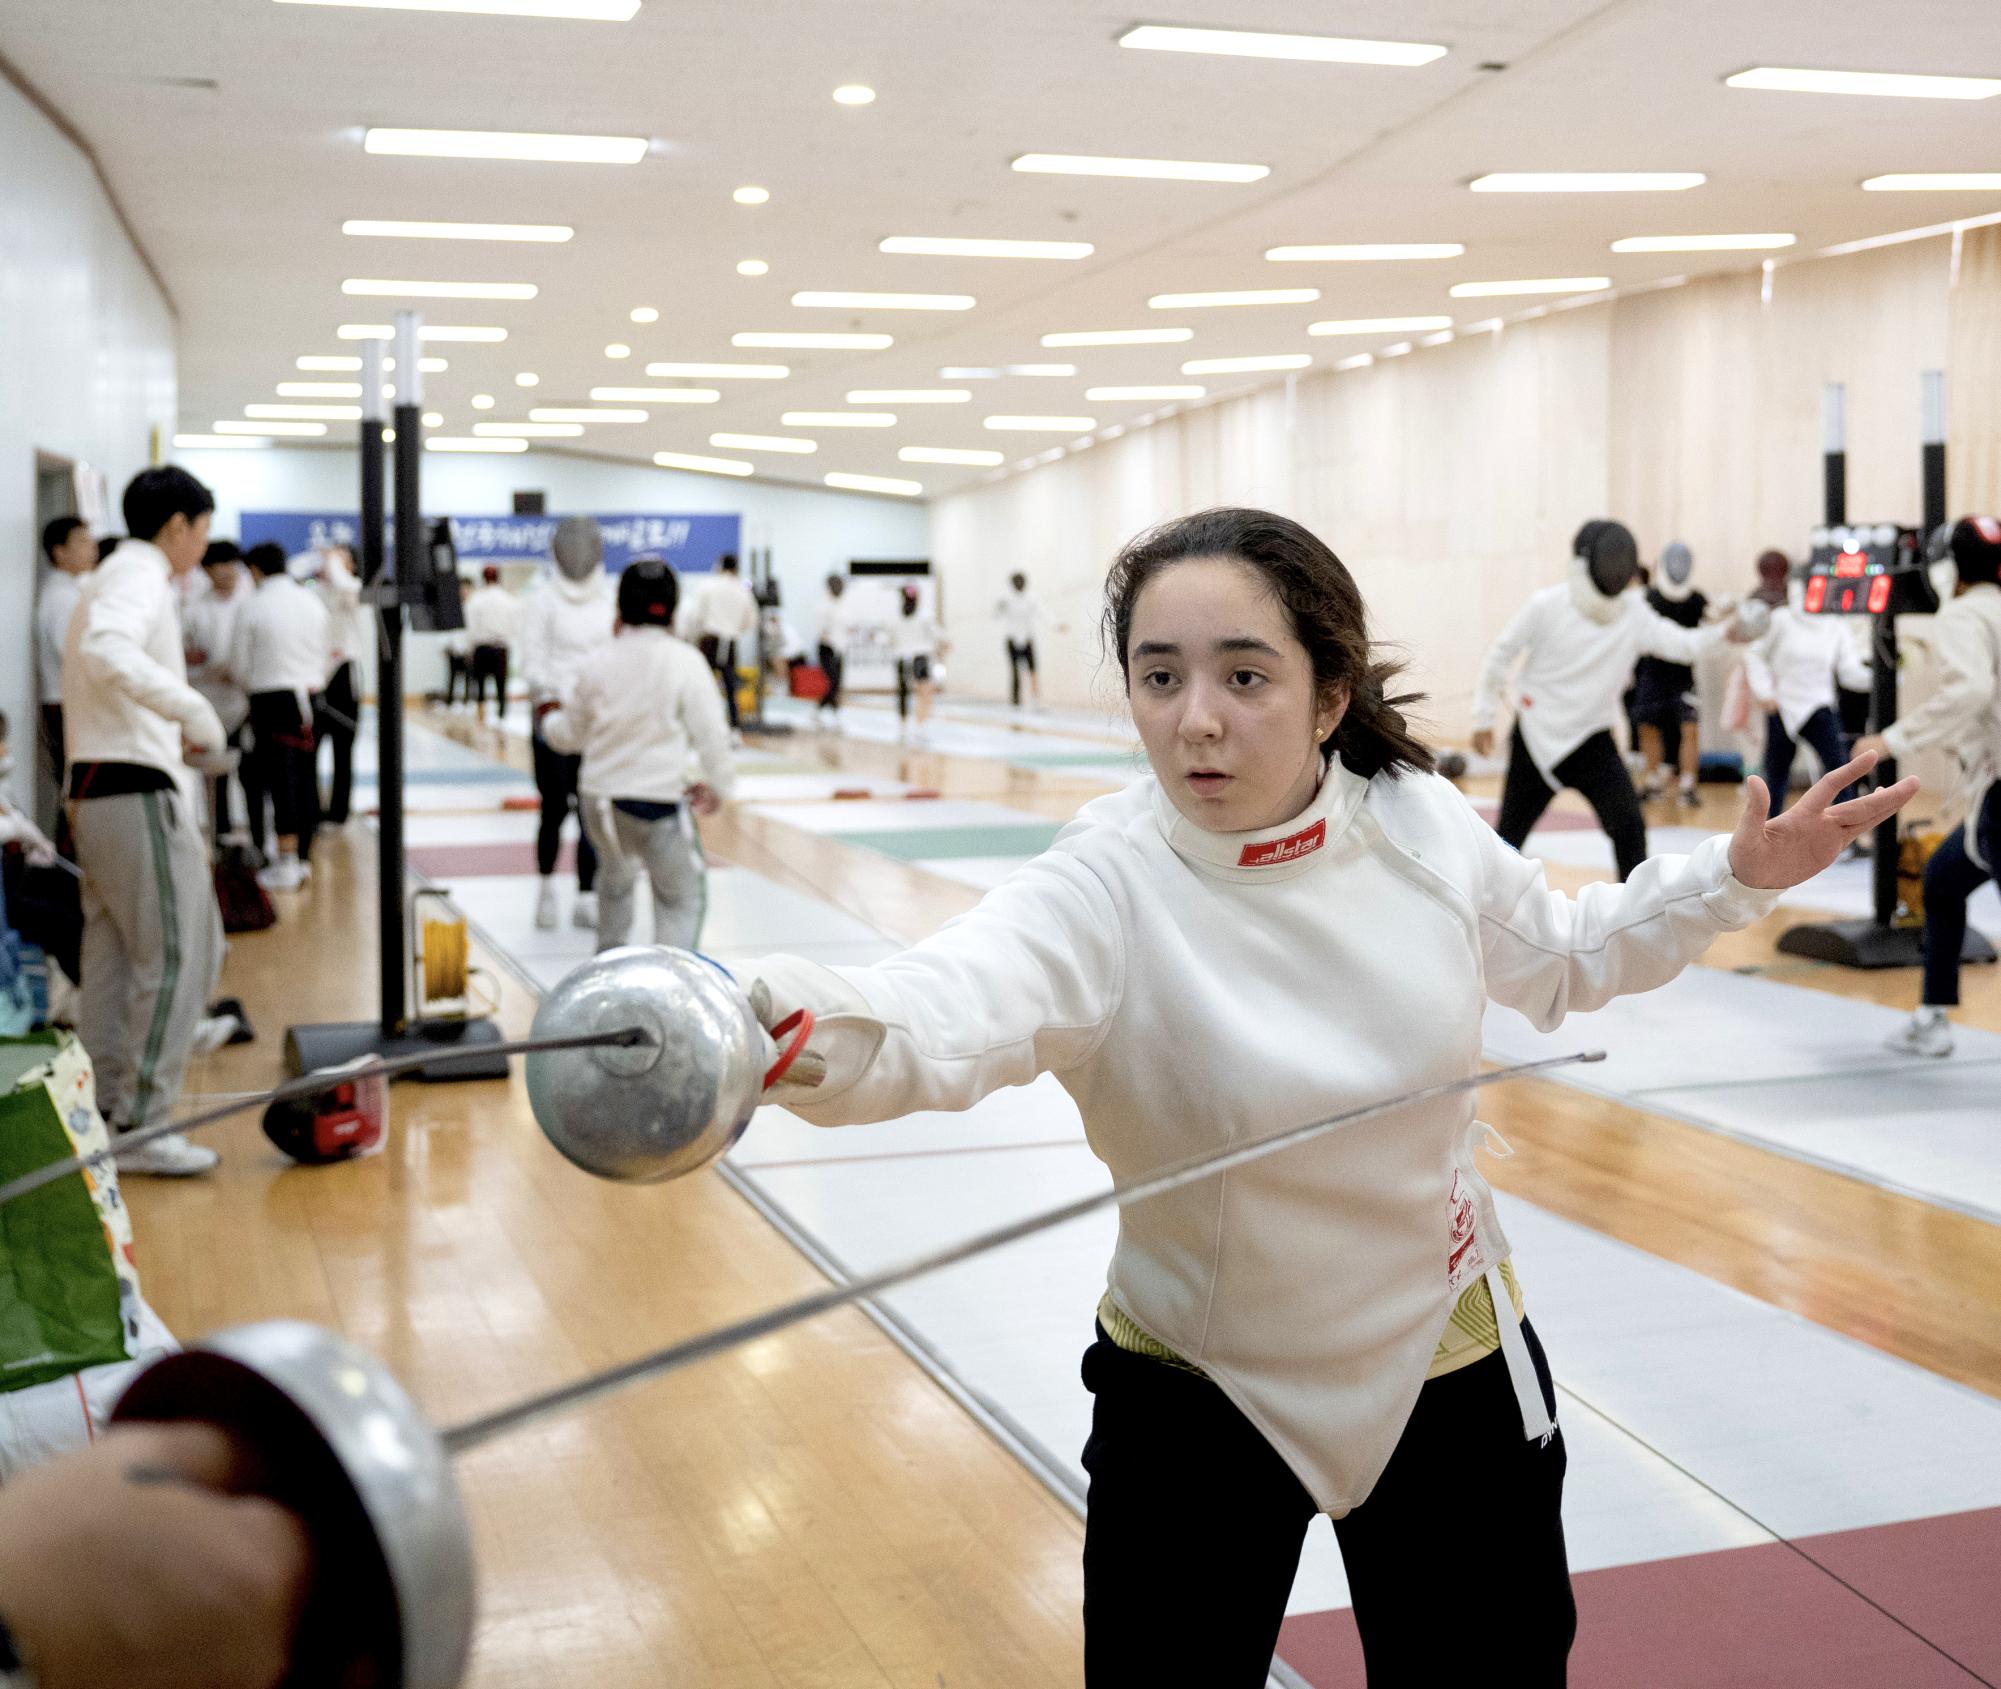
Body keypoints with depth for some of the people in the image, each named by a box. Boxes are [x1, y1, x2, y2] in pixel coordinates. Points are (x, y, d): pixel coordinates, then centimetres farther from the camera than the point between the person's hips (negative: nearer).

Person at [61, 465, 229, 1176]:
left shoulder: (117, 575, 19)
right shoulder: (140, 576, -11)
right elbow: (105, 650, -31)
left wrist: (171, 727, 19)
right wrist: (190, 707, -38)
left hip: (96, 790, 10)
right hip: (137, 793, -10)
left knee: (114, 958, 13)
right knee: (175, 956, -7)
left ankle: (101, 1115, 19)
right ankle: (139, 1125, -4)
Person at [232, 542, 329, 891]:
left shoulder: (254, 606, -7)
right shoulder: (312, 601, 5)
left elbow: (241, 663, 0)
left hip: (272, 698, -4)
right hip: (311, 692, 4)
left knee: (280, 778, -3)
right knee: (306, 777, 8)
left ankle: (286, 863, -4)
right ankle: (305, 859, 13)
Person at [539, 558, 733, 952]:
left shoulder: (600, 664, 0)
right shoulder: (685, 661, -11)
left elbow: (569, 734, 12)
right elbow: (711, 731, -12)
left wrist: (550, 717, 35)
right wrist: (718, 784, 5)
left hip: (600, 799, 5)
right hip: (658, 799, -5)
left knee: (617, 876, 31)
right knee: (683, 901, 5)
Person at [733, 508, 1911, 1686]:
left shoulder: (1422, 823, -13)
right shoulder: (1106, 890, -27)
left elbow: (1560, 962, 9)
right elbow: (933, 1019, -49)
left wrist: (1738, 879, -3)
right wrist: (777, 1025, -70)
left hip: (1452, 1366, 4)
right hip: (1201, 1404, -3)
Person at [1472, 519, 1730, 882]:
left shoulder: (1633, 611, -7)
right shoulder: (1546, 605, -14)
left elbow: (1681, 644, -18)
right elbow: (1503, 655, -4)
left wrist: (1723, 631, -37)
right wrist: (1483, 718, 0)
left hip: (1591, 742, 2)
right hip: (1536, 737, -2)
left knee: (1628, 826, -13)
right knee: (1511, 832, 7)